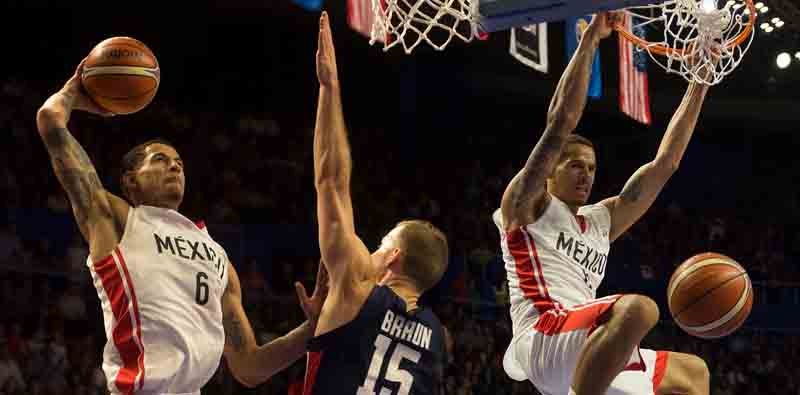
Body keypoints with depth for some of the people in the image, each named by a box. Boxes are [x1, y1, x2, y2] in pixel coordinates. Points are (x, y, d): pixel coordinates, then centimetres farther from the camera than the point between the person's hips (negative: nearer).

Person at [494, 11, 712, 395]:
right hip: (544, 339, -9)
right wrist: (591, 38, -5)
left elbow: (665, 163, 27)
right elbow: (560, 122, -4)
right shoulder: (526, 203, 9)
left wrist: (699, 85, 24)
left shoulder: (600, 221, 28)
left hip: (588, 356, 9)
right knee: (637, 308, -32)